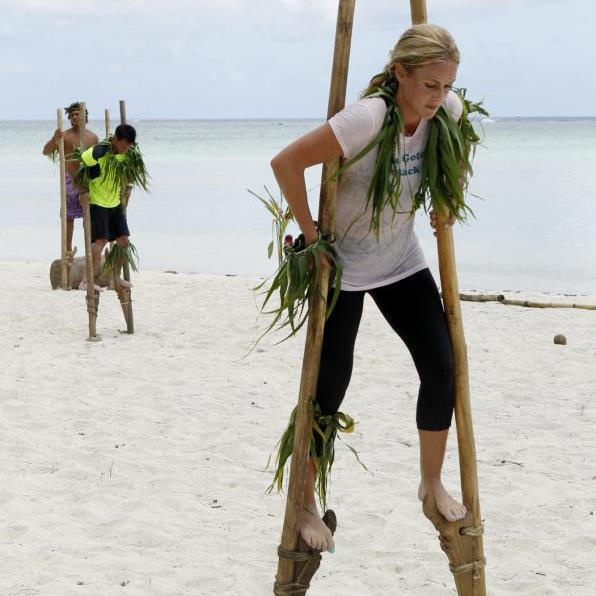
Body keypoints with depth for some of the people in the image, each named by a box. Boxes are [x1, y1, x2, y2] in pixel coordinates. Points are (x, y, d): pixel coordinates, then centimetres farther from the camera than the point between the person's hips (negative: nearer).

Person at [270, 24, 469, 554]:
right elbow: (286, 162, -29)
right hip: (344, 269, -5)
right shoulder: (367, 119, -32)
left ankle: (432, 484, 20)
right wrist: (310, 232, -21)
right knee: (330, 387, 0)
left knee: (442, 369, 0)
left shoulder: (447, 110, -13)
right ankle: (305, 506, 17)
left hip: (403, 262, 6)